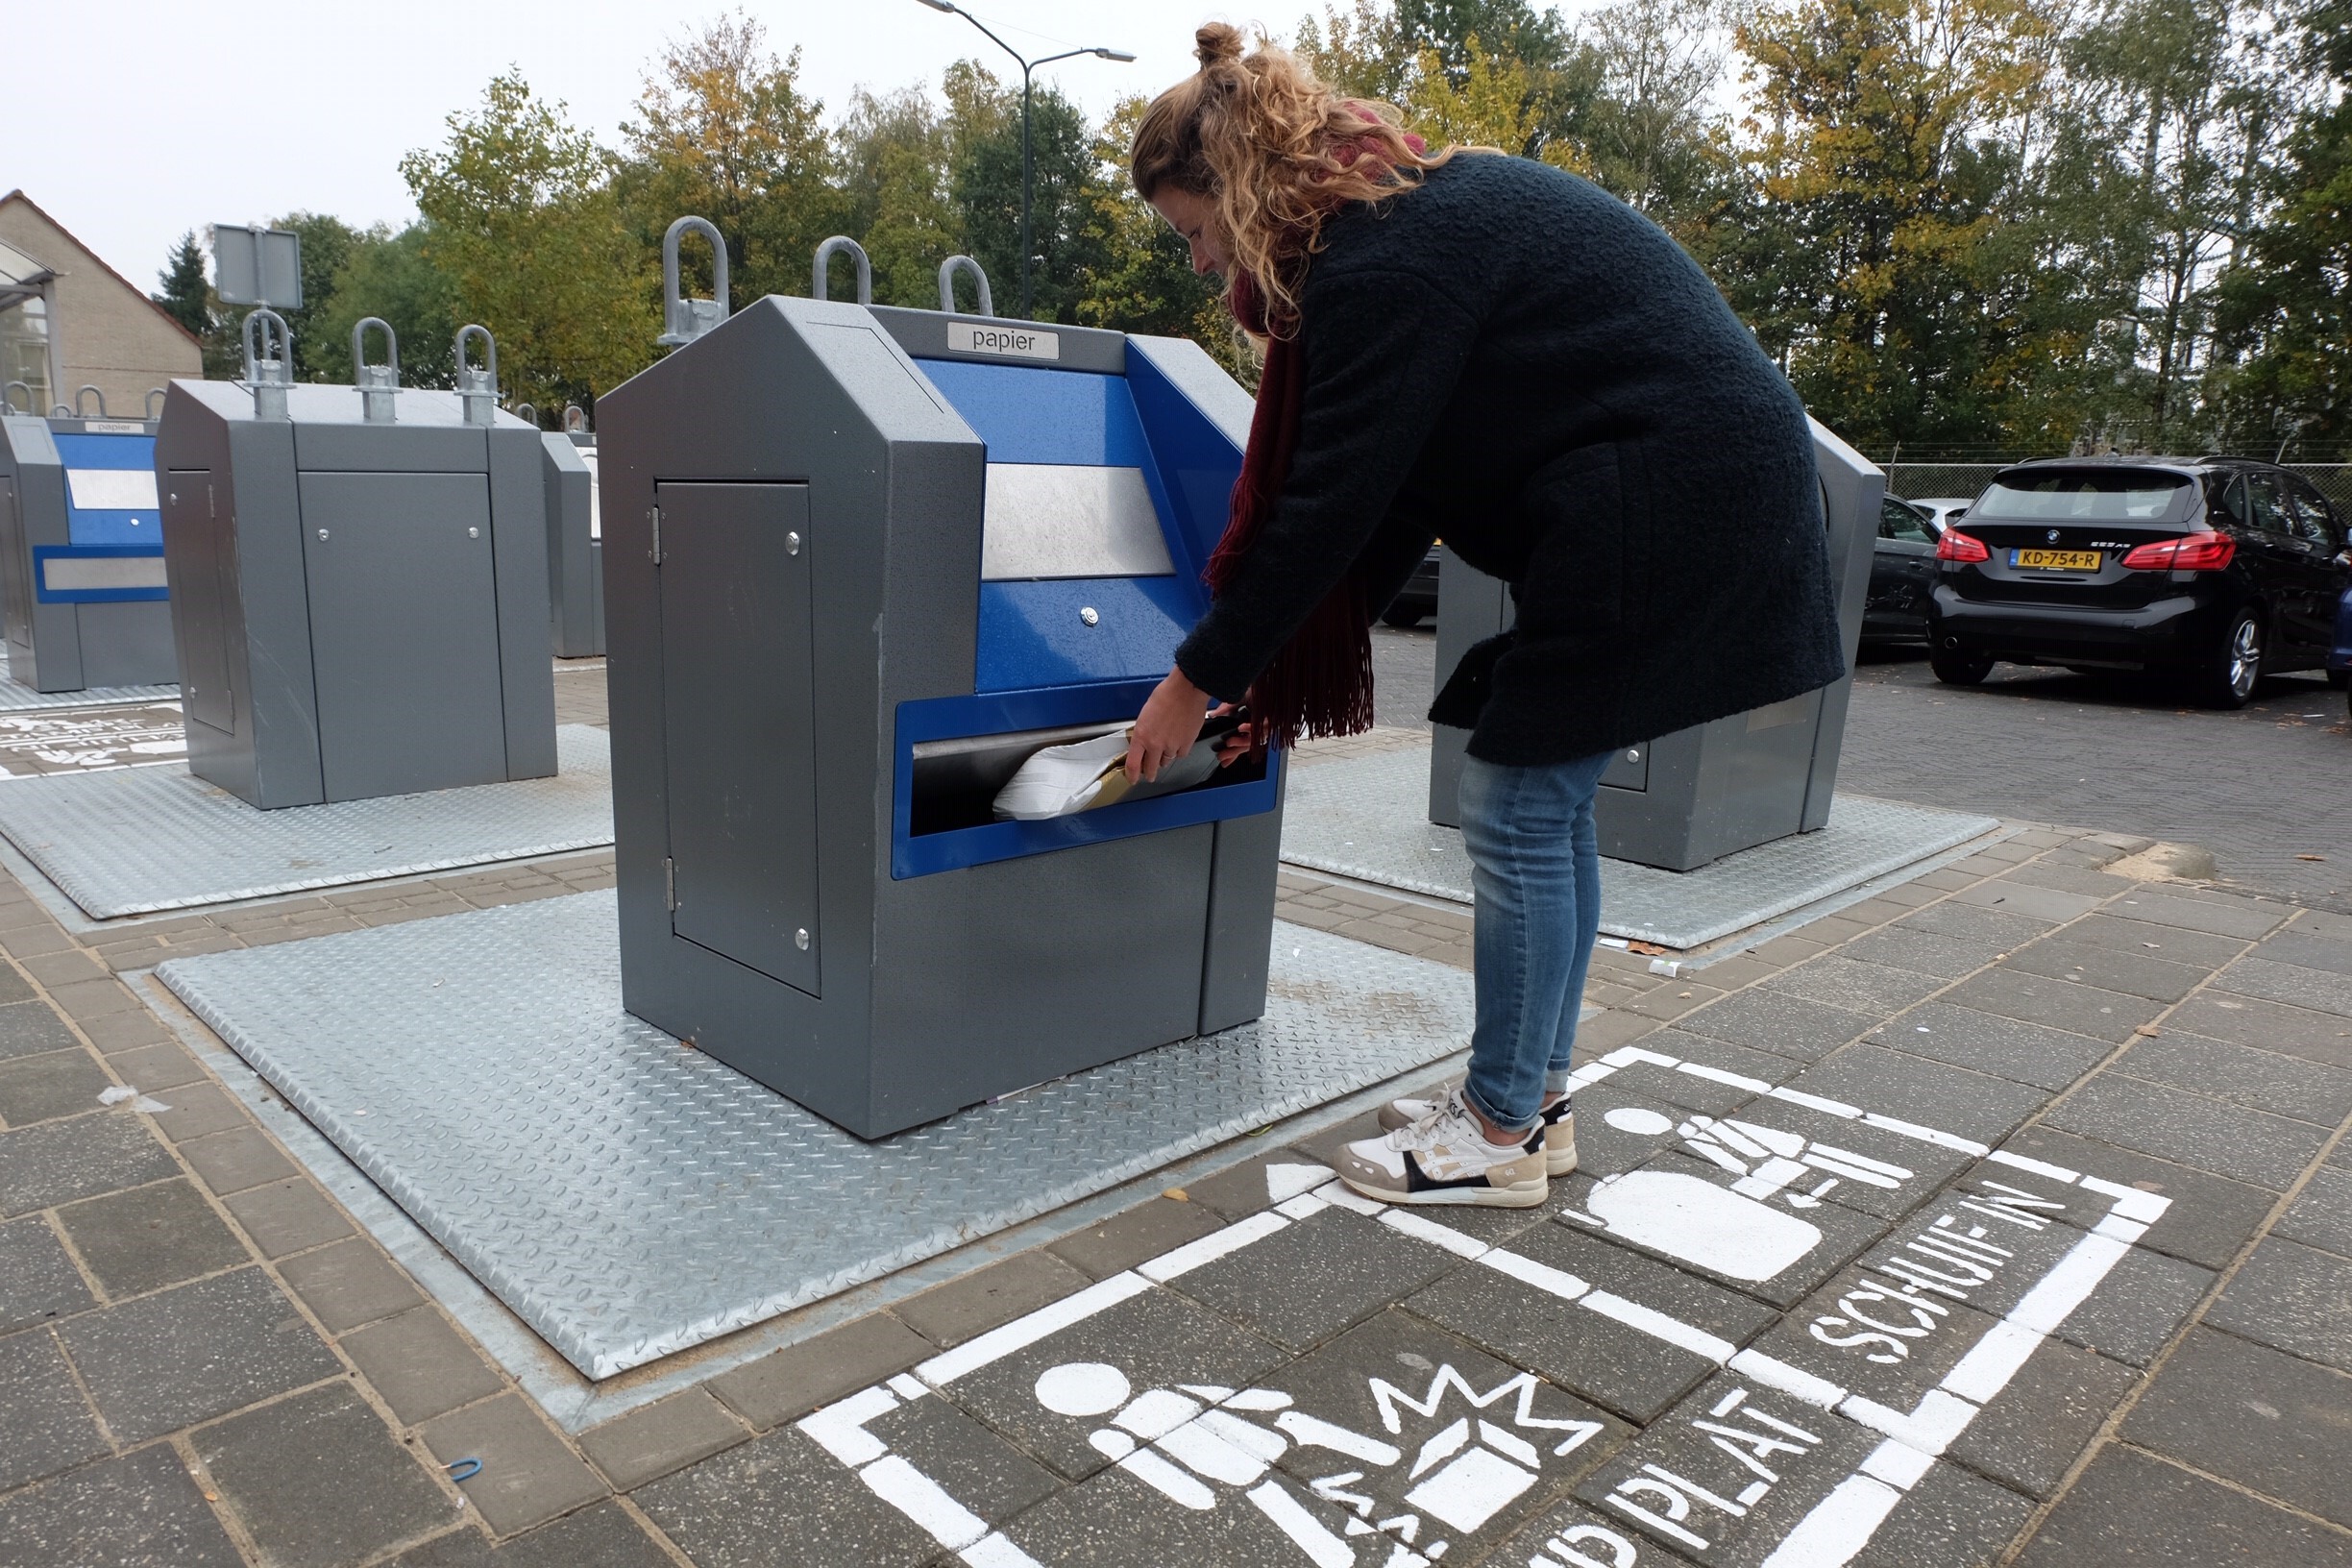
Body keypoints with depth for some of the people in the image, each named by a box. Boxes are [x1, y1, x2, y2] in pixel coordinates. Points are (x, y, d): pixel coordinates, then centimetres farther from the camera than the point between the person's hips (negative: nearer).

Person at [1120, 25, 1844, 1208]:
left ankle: (1501, 1134, 10)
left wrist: (1198, 679, -8)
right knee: (1551, 804, 13)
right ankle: (1537, 1097, 25)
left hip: (1665, 513, -10)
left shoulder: (1380, 262, -17)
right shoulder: (1418, 209, 14)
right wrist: (1279, 661, 12)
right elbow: (1395, 480, 14)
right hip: (1710, 488, 10)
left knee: (1519, 814, -4)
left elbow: (1330, 502, -17)